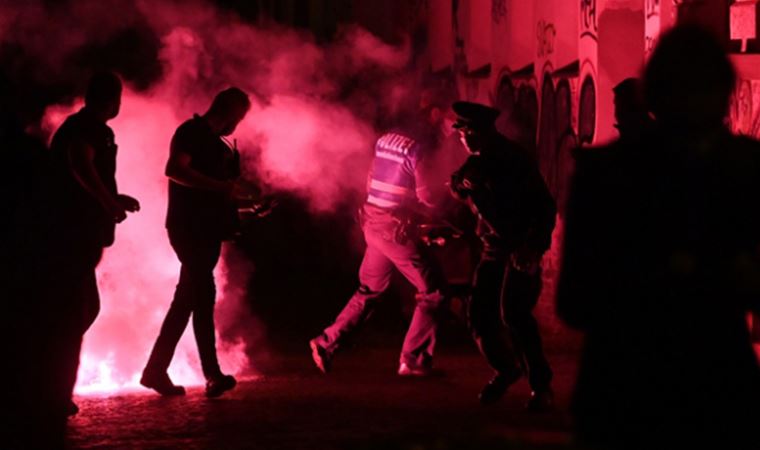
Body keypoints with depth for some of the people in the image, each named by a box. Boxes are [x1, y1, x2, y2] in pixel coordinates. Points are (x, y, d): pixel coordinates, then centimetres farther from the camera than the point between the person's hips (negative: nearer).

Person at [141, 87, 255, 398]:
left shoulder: (216, 144, 20)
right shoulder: (191, 132, -7)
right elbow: (174, 169, -22)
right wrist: (221, 186, -24)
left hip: (208, 230, 9)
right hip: (188, 227, -9)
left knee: (188, 299, 8)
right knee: (203, 295, -11)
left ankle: (156, 371, 12)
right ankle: (212, 375, -12)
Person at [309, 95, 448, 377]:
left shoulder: (389, 137, 10)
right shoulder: (421, 146, -15)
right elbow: (428, 196, -17)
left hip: (372, 221, 8)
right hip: (397, 228, -8)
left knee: (369, 290, 22)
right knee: (432, 291, 2)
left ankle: (327, 343, 18)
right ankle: (413, 360, 0)